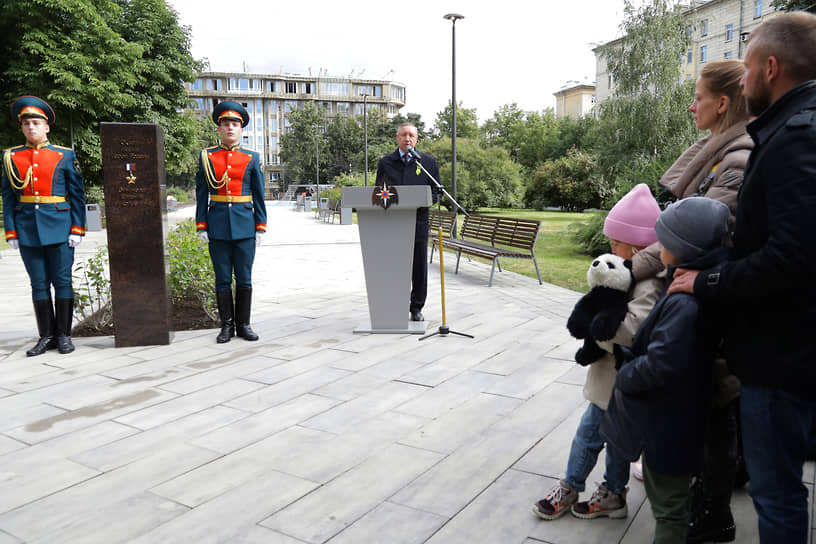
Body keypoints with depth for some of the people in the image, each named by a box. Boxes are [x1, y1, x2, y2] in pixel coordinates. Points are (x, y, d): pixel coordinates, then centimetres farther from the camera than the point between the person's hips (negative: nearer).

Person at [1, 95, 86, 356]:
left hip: (59, 227, -2)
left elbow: (78, 195, 2)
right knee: (39, 284, 6)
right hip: (27, 230, 2)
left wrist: (77, 228, -6)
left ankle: (64, 335, 11)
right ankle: (47, 336, 13)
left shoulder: (65, 156, 3)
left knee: (62, 281, 1)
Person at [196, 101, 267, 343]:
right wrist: (201, 227, 0)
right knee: (223, 279, 4)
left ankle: (243, 324, 15)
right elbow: (201, 195, 6)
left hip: (245, 226, 0)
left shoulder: (251, 159, 7)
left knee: (244, 278, 4)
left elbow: (259, 196, 7)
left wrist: (260, 227, 1)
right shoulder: (207, 157, 6)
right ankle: (227, 325, 15)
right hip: (218, 227, 0)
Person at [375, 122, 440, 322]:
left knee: (419, 266, 4)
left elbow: (436, 191, 7)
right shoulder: (385, 162, 10)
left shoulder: (428, 161, 7)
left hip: (418, 220, 0)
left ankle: (416, 308, 16)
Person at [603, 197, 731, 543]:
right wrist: (626, 356, 7)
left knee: (668, 506, 9)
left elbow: (661, 363, -32)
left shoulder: (683, 303, -29)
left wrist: (623, 376, -16)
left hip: (666, 427, -9)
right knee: (669, 503, 26)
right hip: (676, 421, 9)